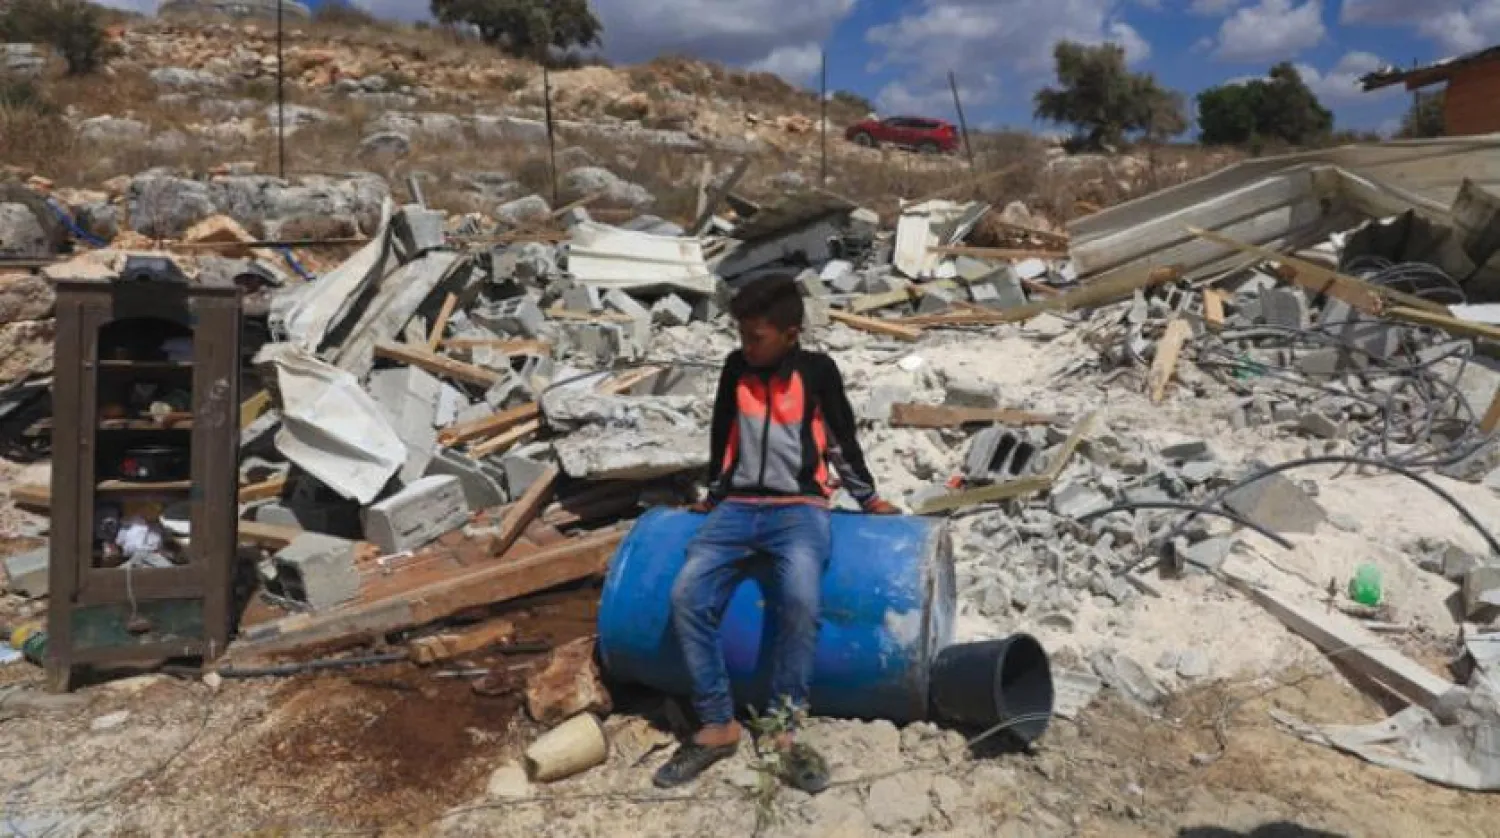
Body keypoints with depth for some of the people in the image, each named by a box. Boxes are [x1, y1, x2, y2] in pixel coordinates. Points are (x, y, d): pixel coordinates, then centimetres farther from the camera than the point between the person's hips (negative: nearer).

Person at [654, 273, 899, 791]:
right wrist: (711, 495, 28)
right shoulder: (736, 368, 10)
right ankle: (718, 725, -11)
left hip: (800, 509, -3)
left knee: (798, 599, -32)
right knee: (687, 595, -20)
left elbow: (843, 437, 11)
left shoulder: (817, 370, 2)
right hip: (737, 507, 4)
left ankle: (785, 728, -18)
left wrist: (868, 498, 15)